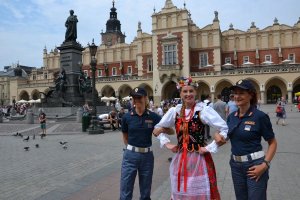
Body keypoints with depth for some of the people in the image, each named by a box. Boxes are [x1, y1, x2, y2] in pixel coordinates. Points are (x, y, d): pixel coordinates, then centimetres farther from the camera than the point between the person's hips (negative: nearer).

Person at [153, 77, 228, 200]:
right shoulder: (174, 111, 2)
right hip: (179, 159, 4)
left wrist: (209, 148, -15)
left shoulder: (203, 110, -10)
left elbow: (224, 129, -16)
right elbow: (158, 128, 15)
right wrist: (166, 143, 5)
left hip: (199, 159, -4)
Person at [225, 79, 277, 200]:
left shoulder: (260, 116, -12)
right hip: (235, 164, 5)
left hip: (254, 165, -5)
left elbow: (272, 143, -7)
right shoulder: (231, 117, 2)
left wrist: (265, 164, -17)